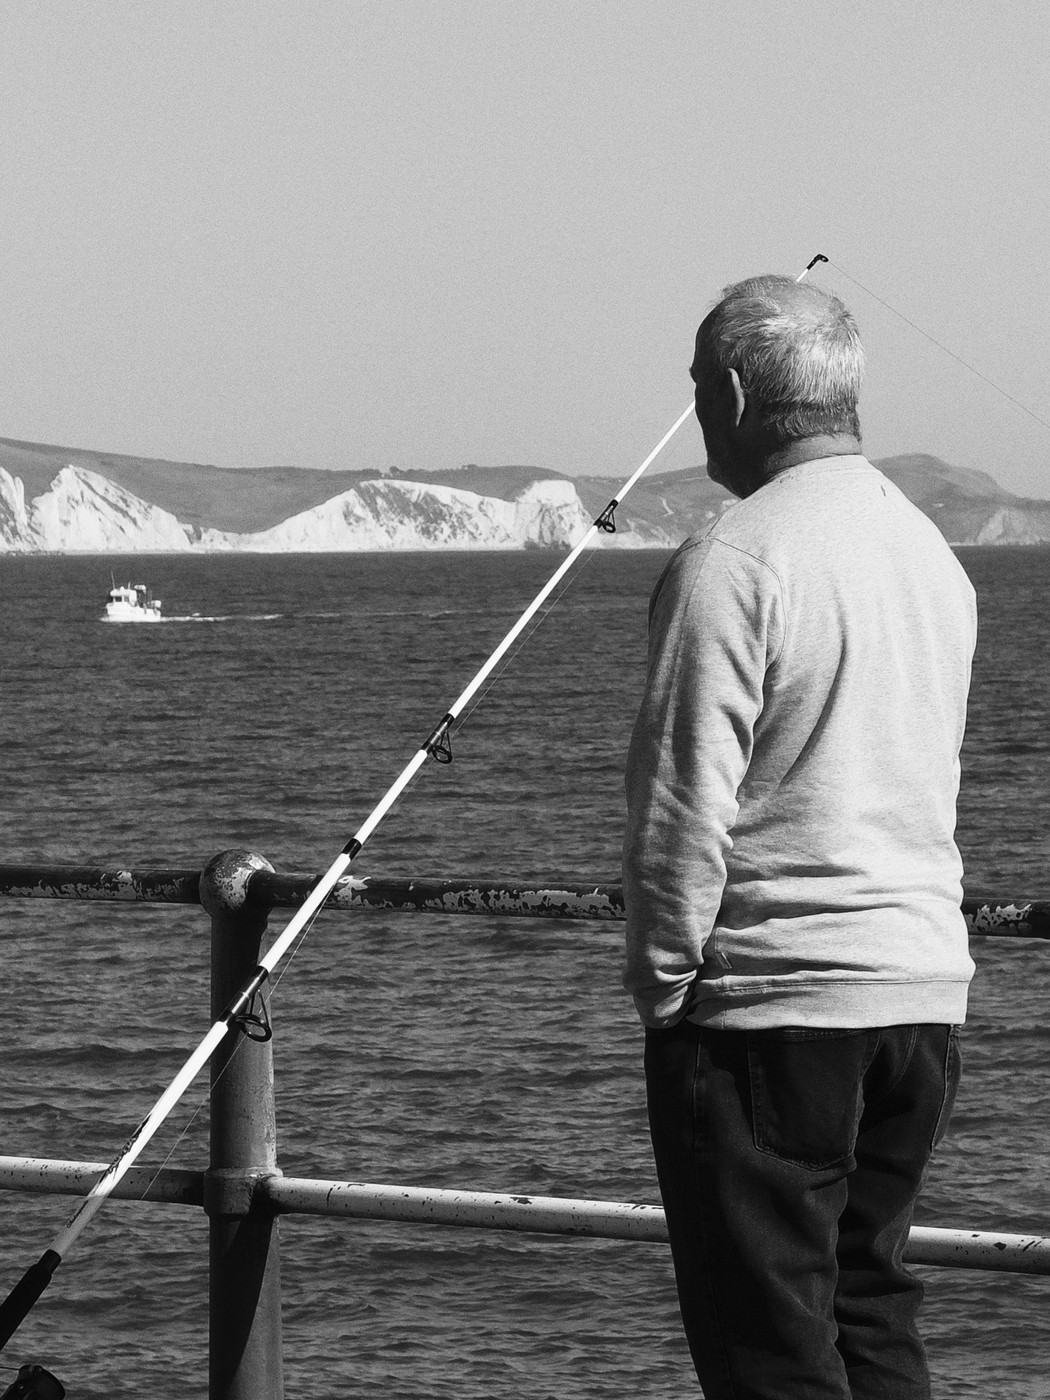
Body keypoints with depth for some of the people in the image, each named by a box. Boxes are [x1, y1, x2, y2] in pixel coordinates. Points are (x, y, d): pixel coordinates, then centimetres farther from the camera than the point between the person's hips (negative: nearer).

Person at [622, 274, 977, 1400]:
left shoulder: (730, 564, -14)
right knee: (869, 1305, 15)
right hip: (923, 982, 7)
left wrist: (662, 987, -5)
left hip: (773, 1004, -7)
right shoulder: (932, 553, 12)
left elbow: (682, 810, -15)